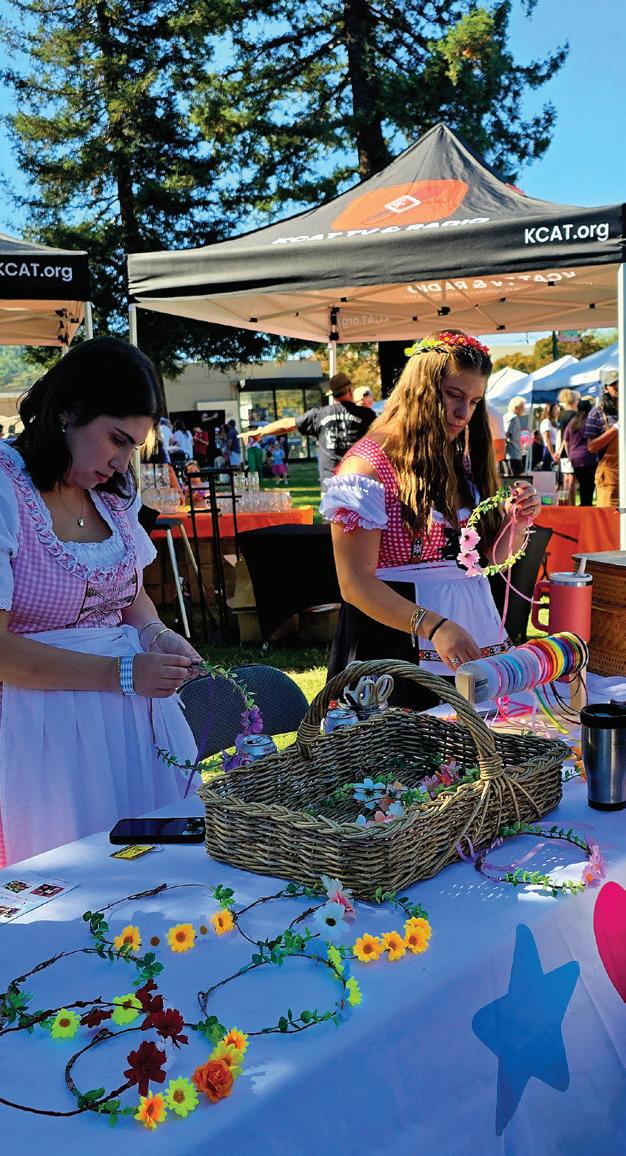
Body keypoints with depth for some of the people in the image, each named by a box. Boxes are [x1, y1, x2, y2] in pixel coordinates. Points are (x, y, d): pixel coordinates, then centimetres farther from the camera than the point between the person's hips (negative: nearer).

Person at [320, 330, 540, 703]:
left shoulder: (465, 461, 11)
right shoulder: (369, 465, -12)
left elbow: (494, 557, 17)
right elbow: (354, 583, -19)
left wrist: (517, 521, -4)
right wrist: (434, 626, -29)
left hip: (475, 630, 7)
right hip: (399, 643, -6)